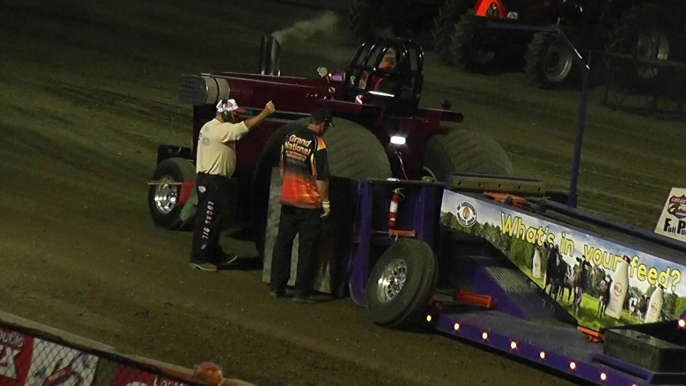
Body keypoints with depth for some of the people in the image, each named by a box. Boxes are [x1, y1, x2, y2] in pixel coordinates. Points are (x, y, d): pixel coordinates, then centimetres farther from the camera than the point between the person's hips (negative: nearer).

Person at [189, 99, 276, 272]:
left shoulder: (211, 127, 14)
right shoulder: (222, 129, -19)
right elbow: (246, 126, -22)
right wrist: (266, 112, -17)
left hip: (209, 180, 11)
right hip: (212, 182, -11)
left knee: (213, 220, 18)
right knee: (207, 221, -6)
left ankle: (215, 255, 26)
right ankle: (198, 258, -2)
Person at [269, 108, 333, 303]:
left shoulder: (289, 138, 5)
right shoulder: (317, 144, -15)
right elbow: (321, 178, -16)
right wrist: (325, 202, -7)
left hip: (287, 199, 6)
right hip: (309, 203, -6)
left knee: (282, 242, 12)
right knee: (307, 247, 1)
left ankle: (276, 287, 14)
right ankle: (302, 291, 1)